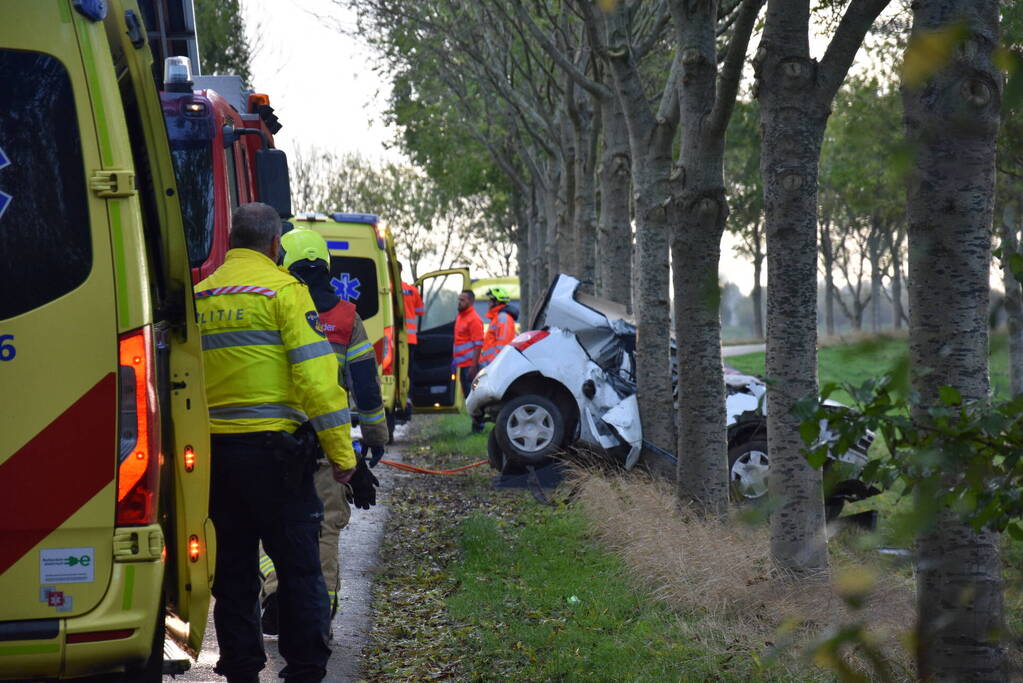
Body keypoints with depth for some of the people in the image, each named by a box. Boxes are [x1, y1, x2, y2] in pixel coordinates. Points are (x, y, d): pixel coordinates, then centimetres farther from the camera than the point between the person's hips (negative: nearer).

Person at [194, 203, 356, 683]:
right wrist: (340, 449, -10)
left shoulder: (199, 297, 10)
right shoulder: (282, 290, -6)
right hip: (271, 447, -5)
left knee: (233, 568, 12)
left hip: (214, 449, 5)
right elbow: (315, 374, -13)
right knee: (298, 568, 2)